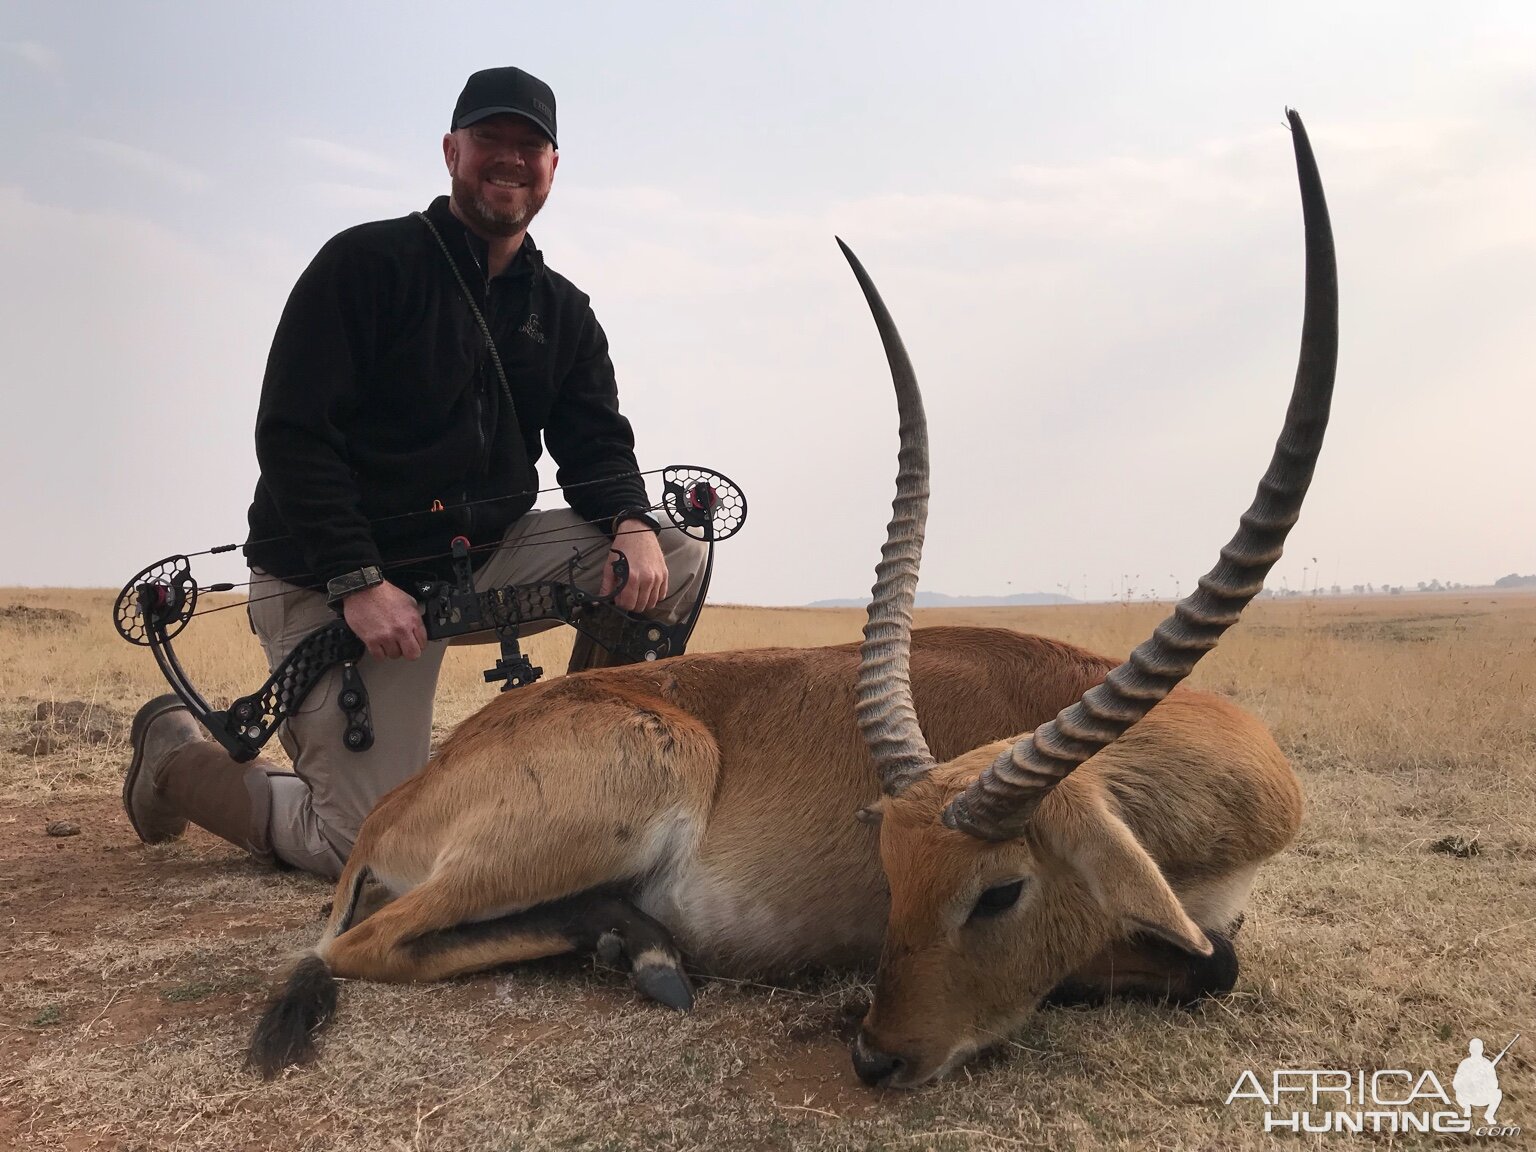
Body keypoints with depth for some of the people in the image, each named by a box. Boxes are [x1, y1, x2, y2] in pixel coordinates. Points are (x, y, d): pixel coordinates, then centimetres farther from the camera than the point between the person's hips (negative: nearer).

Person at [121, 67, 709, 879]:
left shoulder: (562, 311, 11)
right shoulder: (365, 264, -7)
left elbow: (595, 444, 5)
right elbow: (291, 436, -14)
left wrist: (632, 525, -18)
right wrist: (358, 582, -24)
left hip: (481, 555, 6)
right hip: (330, 584, -5)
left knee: (673, 562, -10)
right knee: (367, 850, -11)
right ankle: (175, 753, 18)